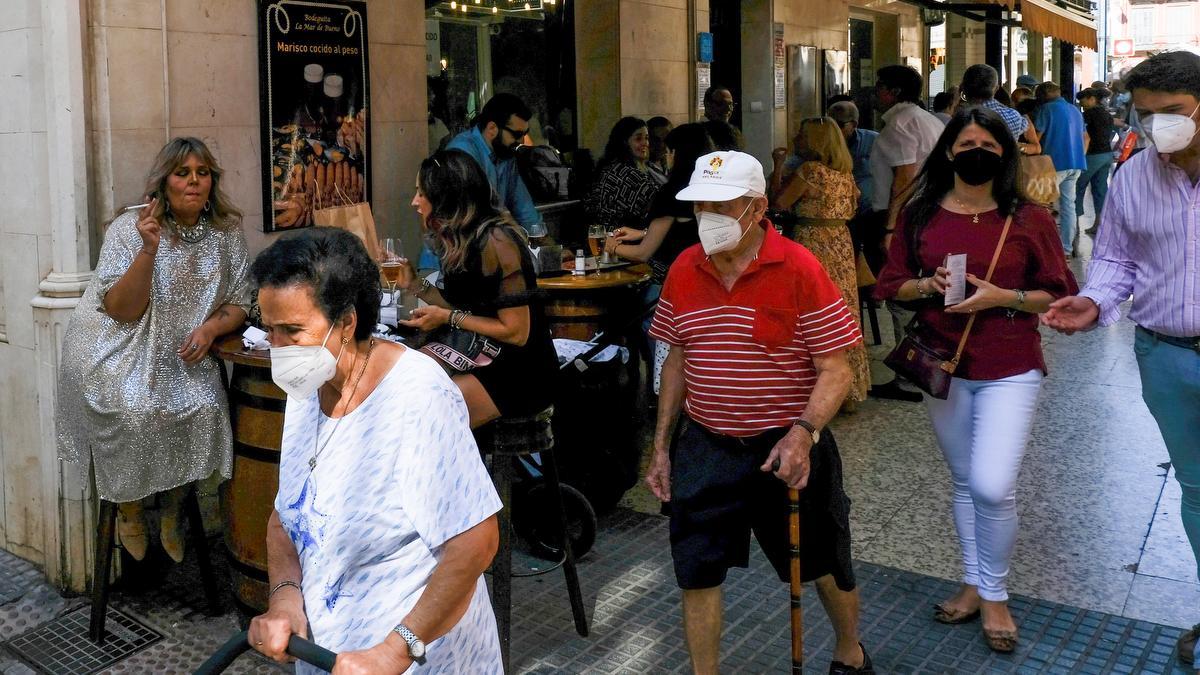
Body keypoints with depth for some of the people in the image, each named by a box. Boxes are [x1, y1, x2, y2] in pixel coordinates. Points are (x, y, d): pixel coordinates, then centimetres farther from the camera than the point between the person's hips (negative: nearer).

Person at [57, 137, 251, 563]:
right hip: (118, 351, -3)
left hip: (183, 353, 3)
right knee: (135, 409, -30)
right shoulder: (129, 228, -9)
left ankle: (173, 510, 1)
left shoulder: (227, 232, 2)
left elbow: (238, 304, 6)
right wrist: (149, 250, -26)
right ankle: (128, 508, -2)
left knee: (206, 408, -24)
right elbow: (122, 311, -15)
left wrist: (211, 327, -15)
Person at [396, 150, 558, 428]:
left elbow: (516, 332, -20)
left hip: (521, 372, -9)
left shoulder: (495, 242, -21)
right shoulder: (458, 239, 6)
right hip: (484, 355, 9)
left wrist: (449, 318, -15)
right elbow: (464, 308, 11)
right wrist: (415, 284, 2)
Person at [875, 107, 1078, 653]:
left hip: (1010, 368, -3)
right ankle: (974, 584, 31)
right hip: (943, 363, 3)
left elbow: (1058, 294, -3)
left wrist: (1002, 296, -18)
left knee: (993, 487, -12)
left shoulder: (1029, 218, -4)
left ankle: (993, 595, 11)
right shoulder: (921, 214, 3)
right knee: (964, 482, 15)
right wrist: (927, 286, -15)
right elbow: (890, 285, 5)